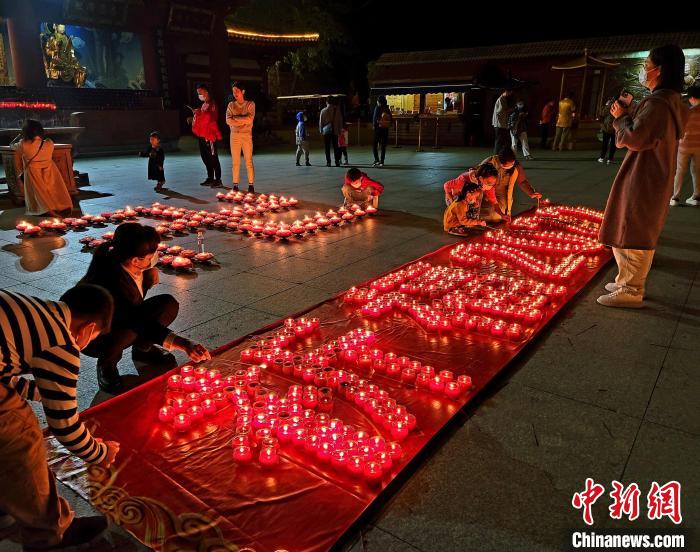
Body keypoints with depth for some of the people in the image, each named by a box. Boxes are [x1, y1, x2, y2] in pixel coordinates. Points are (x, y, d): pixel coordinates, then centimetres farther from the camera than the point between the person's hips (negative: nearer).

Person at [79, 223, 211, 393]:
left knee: (169, 304, -13)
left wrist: (149, 278, -14)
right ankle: (107, 364, -7)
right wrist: (184, 344, -44)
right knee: (131, 331, -38)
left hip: (123, 318, 7)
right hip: (90, 337, -7)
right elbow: (140, 323, -37)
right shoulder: (112, 281, -38)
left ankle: (143, 348, 7)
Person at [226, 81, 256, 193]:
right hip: (234, 135, 2)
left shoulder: (250, 104, 5)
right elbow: (228, 121, -3)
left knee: (249, 161, -3)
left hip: (247, 135, -2)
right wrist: (243, 121, -9)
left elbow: (250, 119, -10)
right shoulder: (231, 105, 11)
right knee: (235, 162, 2)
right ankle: (235, 185, 6)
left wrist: (235, 118, -5)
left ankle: (251, 185, 0)